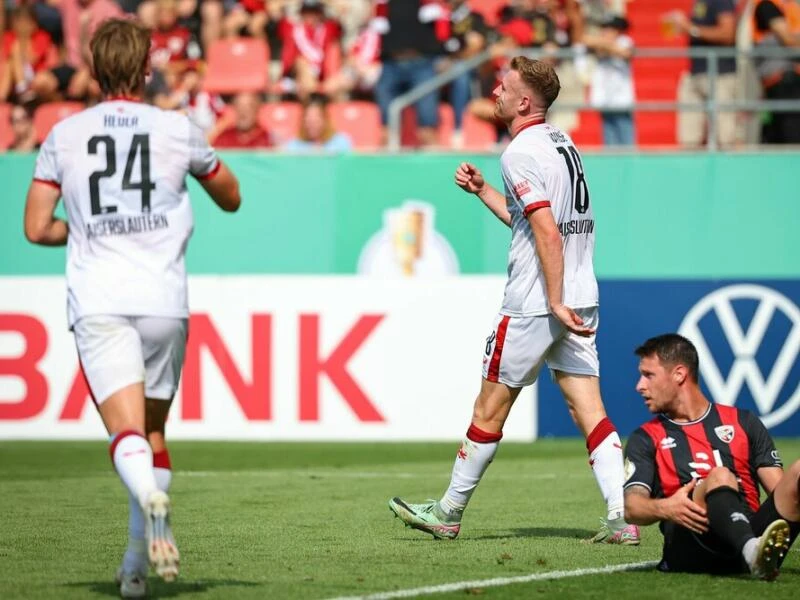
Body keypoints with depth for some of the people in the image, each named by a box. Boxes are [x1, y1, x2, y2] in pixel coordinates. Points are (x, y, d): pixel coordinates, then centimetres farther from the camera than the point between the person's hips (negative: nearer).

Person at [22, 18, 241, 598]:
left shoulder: (64, 136, 5)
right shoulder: (178, 130, 3)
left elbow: (36, 228, 7)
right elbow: (231, 199, 18)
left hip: (97, 304, -1)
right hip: (163, 300, 1)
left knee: (127, 432, -10)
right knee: (154, 429, 16)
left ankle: (150, 494, -43)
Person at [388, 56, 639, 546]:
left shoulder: (520, 153, -12)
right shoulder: (563, 143, 15)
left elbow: (548, 233, -20)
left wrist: (555, 303, -21)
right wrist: (481, 190, 27)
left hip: (534, 305, -8)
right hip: (582, 299, 8)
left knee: (491, 407, 4)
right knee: (589, 409, 2)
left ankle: (450, 511, 15)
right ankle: (623, 517, -10)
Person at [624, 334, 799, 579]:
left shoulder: (743, 422, 23)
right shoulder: (646, 439, 20)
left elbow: (779, 489, 15)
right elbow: (632, 507, 4)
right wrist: (664, 508, -19)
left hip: (749, 529, 2)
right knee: (720, 476, -32)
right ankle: (752, 549, -60)